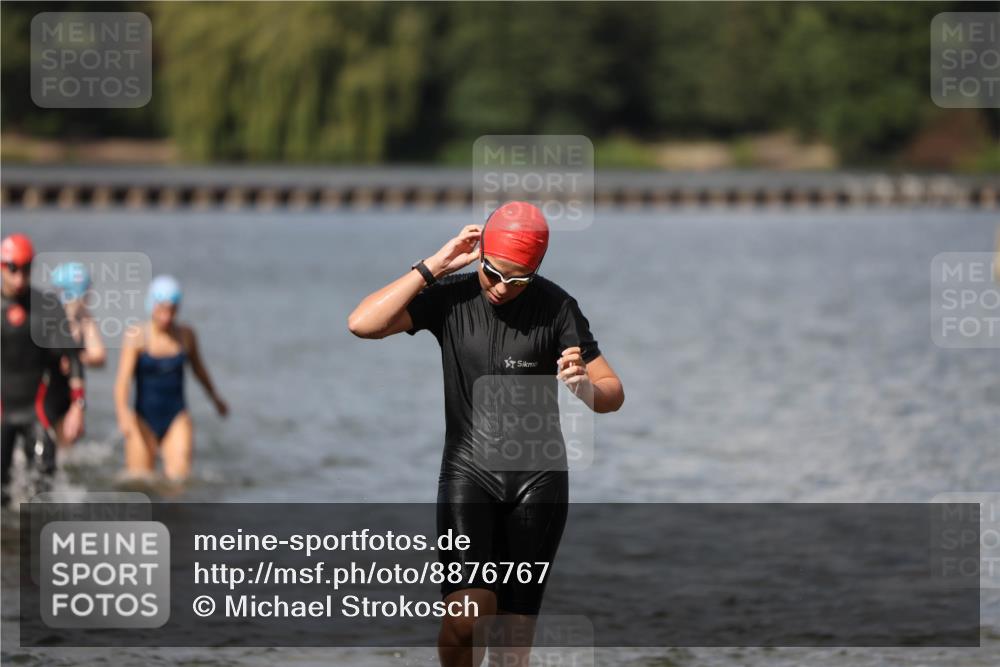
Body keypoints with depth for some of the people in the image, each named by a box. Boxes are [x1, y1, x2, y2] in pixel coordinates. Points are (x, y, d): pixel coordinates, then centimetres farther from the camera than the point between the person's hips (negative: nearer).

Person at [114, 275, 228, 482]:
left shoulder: (185, 335, 2)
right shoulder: (136, 336, -9)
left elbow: (197, 367, 21)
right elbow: (122, 379, -19)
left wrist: (215, 398, 35)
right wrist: (122, 413, -37)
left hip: (177, 419, 2)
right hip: (145, 420, -2)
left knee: (180, 476, -19)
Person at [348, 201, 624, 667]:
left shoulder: (555, 307, -3)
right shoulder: (449, 297, -2)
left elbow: (612, 392, 1)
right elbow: (362, 324, -14)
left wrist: (584, 387, -23)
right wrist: (433, 267, -15)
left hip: (538, 476, 1)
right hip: (468, 468, -1)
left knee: (515, 629, 3)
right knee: (466, 613, -21)